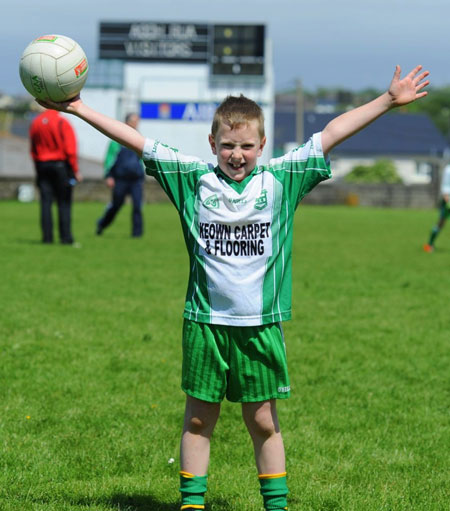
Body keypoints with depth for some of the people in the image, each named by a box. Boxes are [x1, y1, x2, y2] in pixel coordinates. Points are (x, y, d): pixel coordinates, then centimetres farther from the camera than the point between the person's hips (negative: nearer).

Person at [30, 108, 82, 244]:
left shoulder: (35, 123, 5)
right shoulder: (62, 123, -10)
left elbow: (33, 151, 9)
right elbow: (70, 149, -13)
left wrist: (38, 169, 15)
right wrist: (75, 170, -7)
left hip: (42, 165, 4)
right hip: (61, 165, -4)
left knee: (45, 202, 5)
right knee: (64, 203, 0)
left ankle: (47, 236, 2)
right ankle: (65, 237, -2)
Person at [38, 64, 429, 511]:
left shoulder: (280, 180, 1)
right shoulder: (194, 179, 1)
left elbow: (331, 134, 1)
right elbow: (136, 141, 0)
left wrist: (389, 101, 1)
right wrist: (78, 108, -1)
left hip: (260, 323, 0)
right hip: (205, 322, 0)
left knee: (263, 421, 7)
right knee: (199, 418, 8)